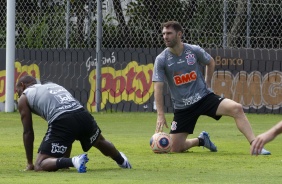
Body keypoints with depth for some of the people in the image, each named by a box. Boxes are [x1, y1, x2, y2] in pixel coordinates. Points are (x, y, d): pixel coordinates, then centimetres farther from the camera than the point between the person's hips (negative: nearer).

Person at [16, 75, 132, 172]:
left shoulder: (24, 98, 20)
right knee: (100, 142, 39)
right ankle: (121, 160, 61)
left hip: (62, 122, -7)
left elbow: (28, 132, 16)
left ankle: (74, 161, -26)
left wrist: (30, 163, 23)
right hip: (83, 115, 7)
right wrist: (65, 159, 40)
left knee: (39, 166, -6)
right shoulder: (52, 85, 37)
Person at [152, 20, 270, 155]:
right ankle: (201, 140, 25)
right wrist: (160, 115, -18)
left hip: (204, 98, 0)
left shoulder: (194, 51, -5)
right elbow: (158, 88, -11)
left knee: (236, 108, -25)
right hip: (182, 107, 0)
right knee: (175, 148, -5)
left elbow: (210, 62, 17)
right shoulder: (161, 59, -9)